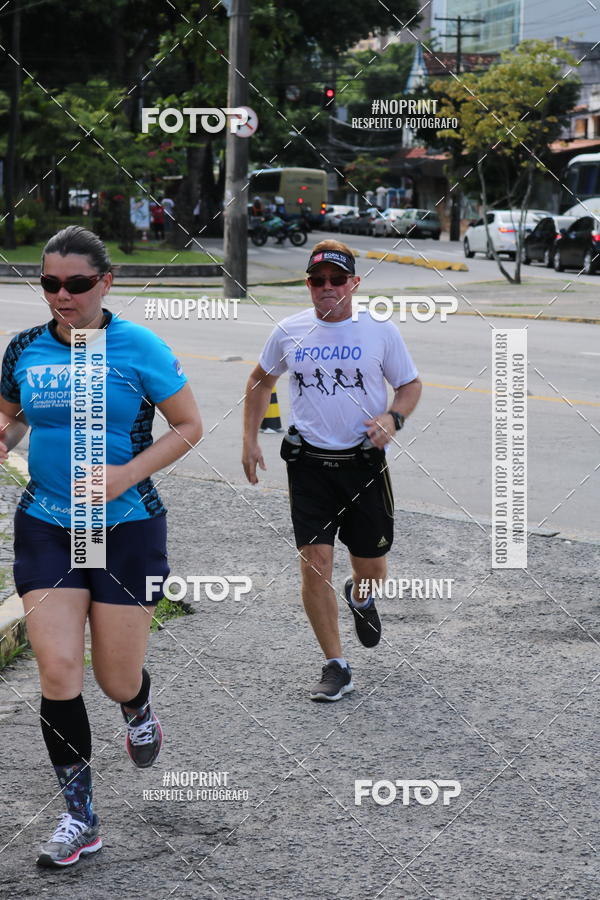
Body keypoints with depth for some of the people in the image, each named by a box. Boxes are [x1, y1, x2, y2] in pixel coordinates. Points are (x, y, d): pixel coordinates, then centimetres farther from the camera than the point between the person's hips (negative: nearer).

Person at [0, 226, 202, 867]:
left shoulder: (138, 348, -8)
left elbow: (188, 425, -2)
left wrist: (127, 474, -15)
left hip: (127, 526, -2)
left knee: (116, 678, 4)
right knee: (57, 669, -8)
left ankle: (139, 711, 45)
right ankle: (79, 819, 6)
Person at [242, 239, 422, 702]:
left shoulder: (381, 331, -1)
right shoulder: (290, 332, 3)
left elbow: (411, 385, 8)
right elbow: (261, 381, 19)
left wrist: (393, 418, -12)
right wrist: (250, 439, 12)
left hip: (364, 463, 0)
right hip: (309, 463, 0)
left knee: (371, 566, 8)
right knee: (315, 561, -10)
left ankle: (360, 597, 47)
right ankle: (337, 667, -1)